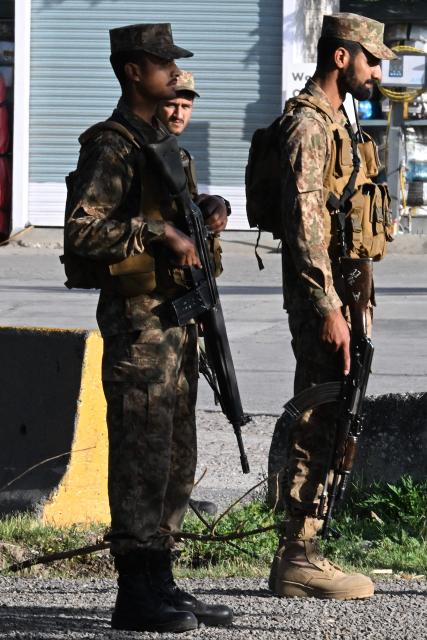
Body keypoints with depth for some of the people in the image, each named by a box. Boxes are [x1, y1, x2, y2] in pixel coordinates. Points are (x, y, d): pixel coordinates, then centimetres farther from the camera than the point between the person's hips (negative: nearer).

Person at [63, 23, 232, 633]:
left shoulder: (159, 141, 16)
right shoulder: (111, 147, -12)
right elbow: (83, 232, -22)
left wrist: (209, 212, 11)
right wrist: (160, 232, -23)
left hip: (176, 317, 10)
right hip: (138, 318, -10)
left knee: (176, 463, 12)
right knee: (141, 460, -7)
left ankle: (161, 584, 18)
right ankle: (135, 594, -3)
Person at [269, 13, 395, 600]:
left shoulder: (335, 121, 19)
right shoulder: (309, 123, -14)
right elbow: (305, 221, -21)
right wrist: (328, 308, -24)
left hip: (338, 292, 10)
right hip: (321, 293, -10)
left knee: (322, 426, 11)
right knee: (318, 427, -9)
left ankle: (300, 554, 15)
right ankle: (297, 561, -7)